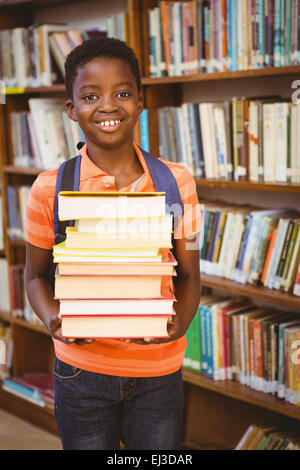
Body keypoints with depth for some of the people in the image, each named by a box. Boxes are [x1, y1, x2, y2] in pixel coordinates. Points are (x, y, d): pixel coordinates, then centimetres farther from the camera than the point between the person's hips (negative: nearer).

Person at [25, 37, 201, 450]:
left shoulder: (175, 181, -3)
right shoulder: (50, 188, -6)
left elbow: (189, 273, 3)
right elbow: (36, 275, 4)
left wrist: (182, 320, -17)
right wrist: (52, 319, -17)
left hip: (159, 371, 1)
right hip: (82, 369, -1)